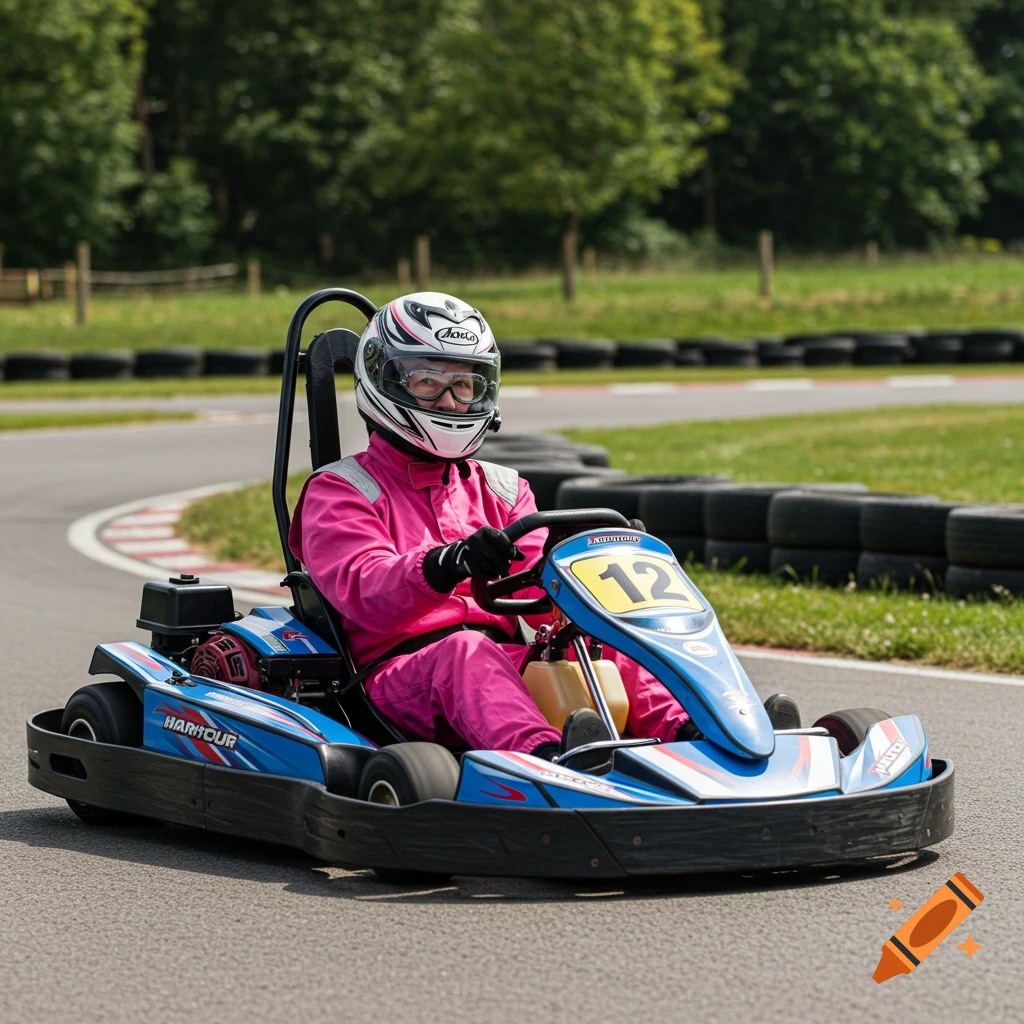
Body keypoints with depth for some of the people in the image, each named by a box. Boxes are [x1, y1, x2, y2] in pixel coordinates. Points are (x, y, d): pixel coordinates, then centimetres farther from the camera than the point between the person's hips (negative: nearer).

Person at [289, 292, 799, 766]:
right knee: (465, 652, -36)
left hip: (506, 664, 5)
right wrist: (448, 564, -33)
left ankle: (689, 732, -45)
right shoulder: (339, 492, 7)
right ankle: (551, 759, -65)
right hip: (399, 675, -5)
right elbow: (365, 594, -13)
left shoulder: (499, 489, 24)